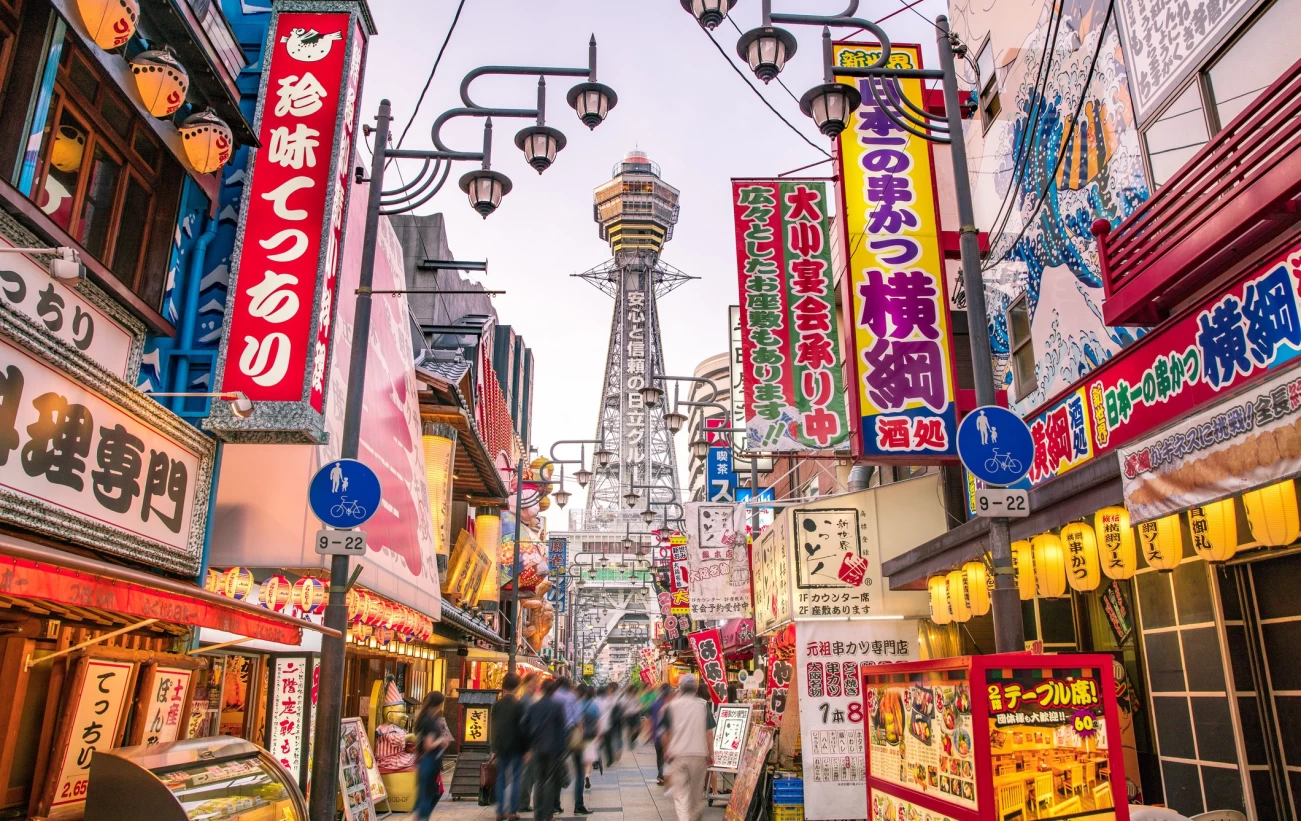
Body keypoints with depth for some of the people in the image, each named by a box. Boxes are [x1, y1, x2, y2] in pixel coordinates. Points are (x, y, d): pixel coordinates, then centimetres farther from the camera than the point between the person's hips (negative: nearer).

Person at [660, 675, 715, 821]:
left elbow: (666, 732, 8)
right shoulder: (703, 705, 1)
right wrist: (710, 754, 10)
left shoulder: (671, 706, 2)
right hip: (699, 753, 1)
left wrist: (666, 751, 23)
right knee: (697, 792, 18)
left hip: (677, 754, -1)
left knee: (680, 794, 1)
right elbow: (709, 733, 1)